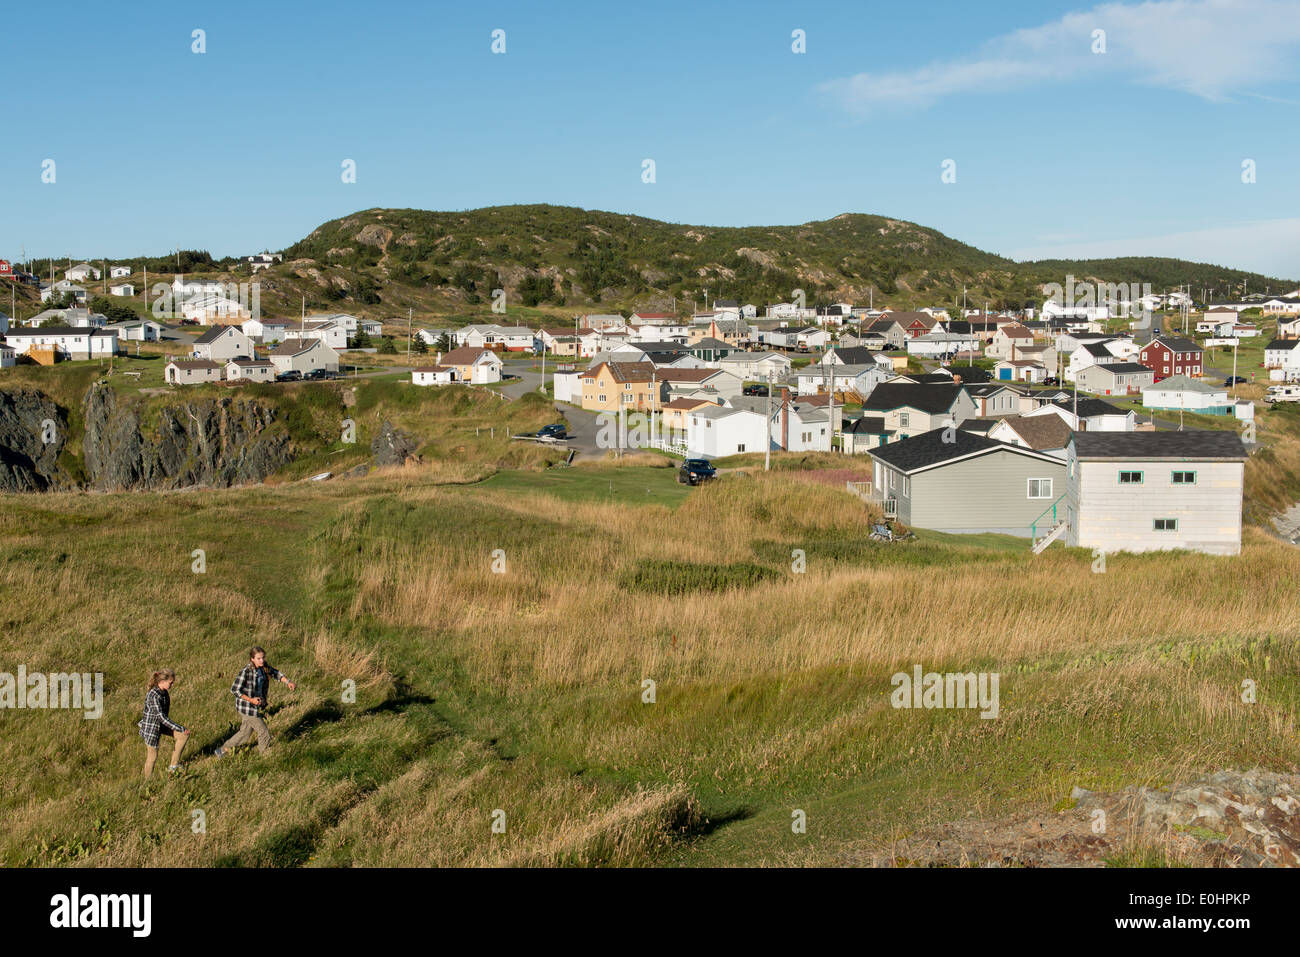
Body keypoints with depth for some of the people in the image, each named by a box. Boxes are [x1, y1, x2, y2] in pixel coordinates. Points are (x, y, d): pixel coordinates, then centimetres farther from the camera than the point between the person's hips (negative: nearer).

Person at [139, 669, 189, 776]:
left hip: (161, 725, 8)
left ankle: (174, 765, 13)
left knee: (184, 735, 3)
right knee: (152, 756, 5)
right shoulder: (153, 696, -29)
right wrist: (179, 729, -31)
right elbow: (161, 717, -31)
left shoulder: (164, 692, -3)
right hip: (151, 727, -8)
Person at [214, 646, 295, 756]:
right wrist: (251, 700, -24)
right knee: (264, 734, -1)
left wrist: (288, 682, -2)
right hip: (247, 708, -8)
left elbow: (276, 673, 14)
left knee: (245, 733, 21)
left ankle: (222, 750, 37)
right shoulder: (246, 671, -23)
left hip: (256, 706, 8)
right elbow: (234, 690, -20)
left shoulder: (264, 667, -2)